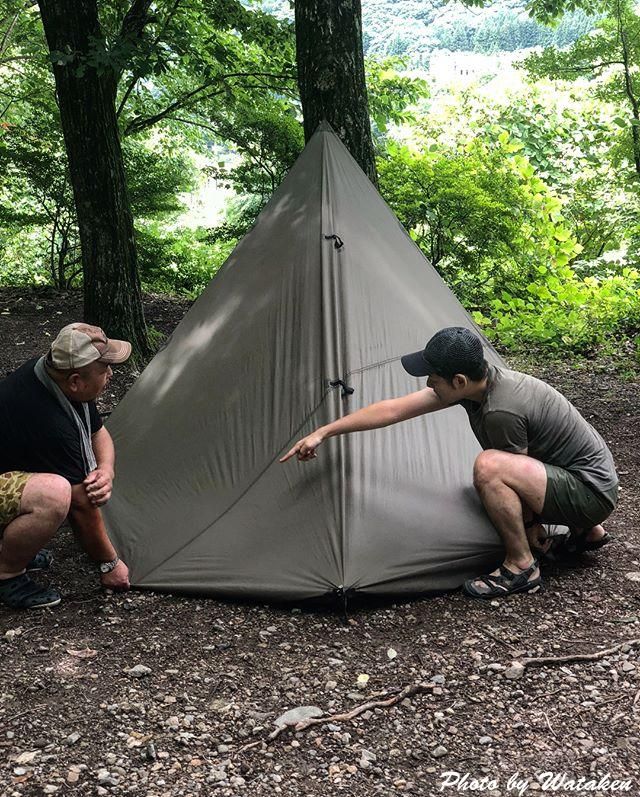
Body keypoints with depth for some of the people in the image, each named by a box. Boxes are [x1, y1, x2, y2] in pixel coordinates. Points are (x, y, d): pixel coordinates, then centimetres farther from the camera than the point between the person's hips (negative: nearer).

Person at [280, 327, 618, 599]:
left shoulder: (501, 411, -31)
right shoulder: (478, 383, -5)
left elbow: (515, 477, -15)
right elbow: (394, 409, -1)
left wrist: (528, 525, 4)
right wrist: (323, 432, 1)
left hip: (591, 489, -9)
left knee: (489, 466, -29)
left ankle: (520, 567, -11)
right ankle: (586, 531, 27)